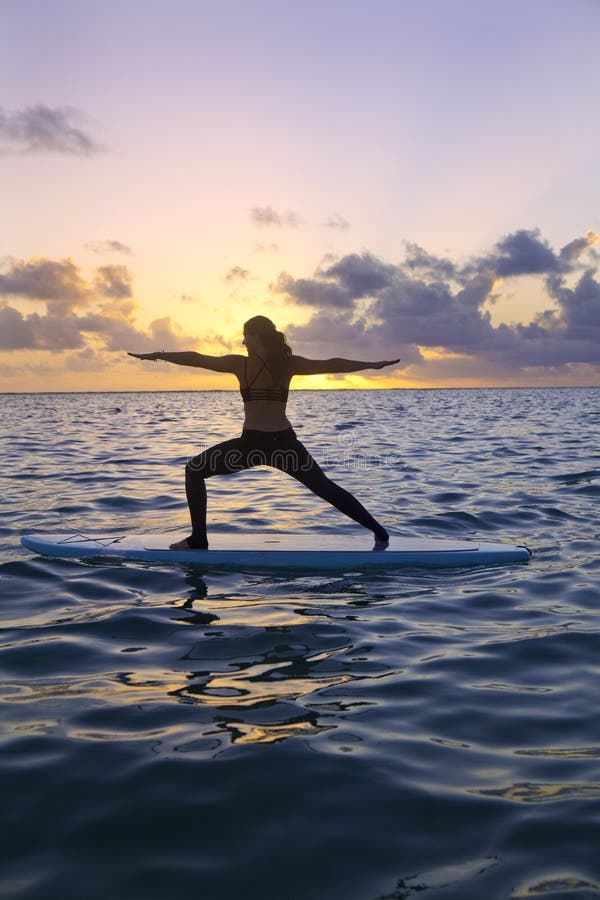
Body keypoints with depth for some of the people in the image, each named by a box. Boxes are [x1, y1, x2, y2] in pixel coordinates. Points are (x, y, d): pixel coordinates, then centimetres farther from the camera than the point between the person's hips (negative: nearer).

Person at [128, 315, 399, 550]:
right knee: (325, 487, 18)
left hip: (252, 444, -4)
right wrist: (375, 364, 18)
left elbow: (196, 359, 5)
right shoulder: (288, 363, 6)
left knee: (194, 470, 13)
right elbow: (332, 365, 10)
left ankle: (198, 540, 6)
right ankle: (379, 532, 15)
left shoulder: (241, 363, -1)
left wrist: (157, 355, 15)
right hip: (285, 443, 4)